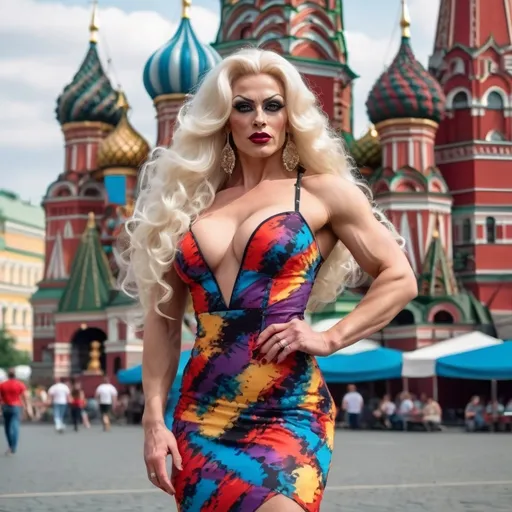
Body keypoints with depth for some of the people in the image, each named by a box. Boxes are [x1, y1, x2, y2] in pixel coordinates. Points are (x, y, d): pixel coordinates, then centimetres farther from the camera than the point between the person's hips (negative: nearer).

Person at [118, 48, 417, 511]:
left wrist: (329, 339, -4)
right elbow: (162, 319, 12)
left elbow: (400, 280, 7)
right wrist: (154, 419, 4)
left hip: (287, 413, -3)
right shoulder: (189, 201, 12)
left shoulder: (322, 192, 4)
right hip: (200, 415, 4)